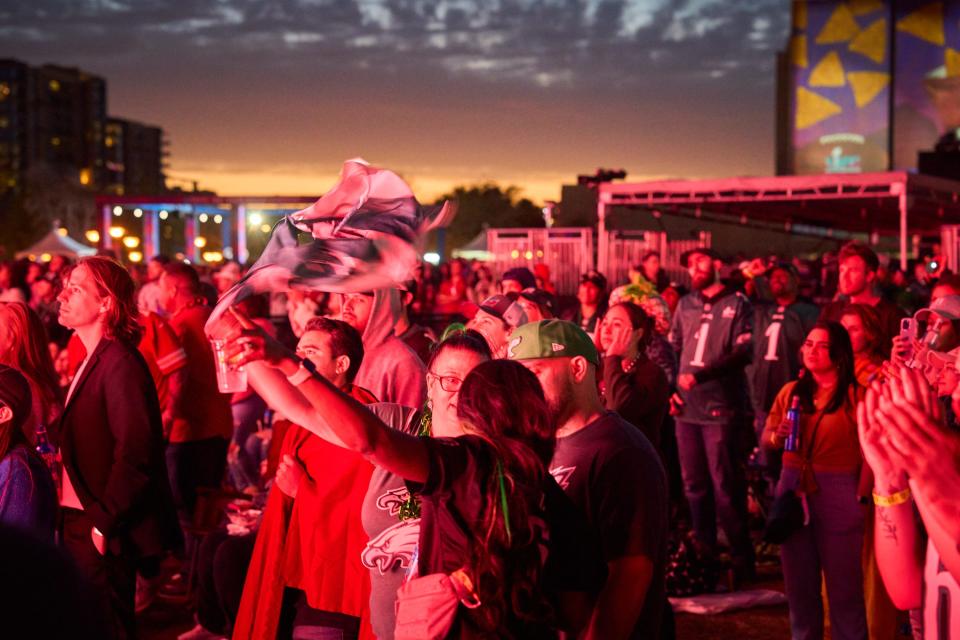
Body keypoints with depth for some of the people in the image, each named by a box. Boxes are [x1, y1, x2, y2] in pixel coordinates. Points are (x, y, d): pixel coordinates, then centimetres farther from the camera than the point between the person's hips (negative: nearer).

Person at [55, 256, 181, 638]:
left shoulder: (120, 363, -17)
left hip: (104, 535, -9)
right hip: (80, 525, 9)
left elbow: (136, 455, -23)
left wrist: (103, 522, -19)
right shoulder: (93, 361, 12)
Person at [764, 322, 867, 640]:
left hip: (837, 492, -5)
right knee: (798, 580, 14)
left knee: (843, 583, 4)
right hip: (792, 488, 5)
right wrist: (777, 436, -11)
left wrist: (862, 498, -16)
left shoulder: (855, 395, -7)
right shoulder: (791, 391, 8)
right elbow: (766, 438, 11)